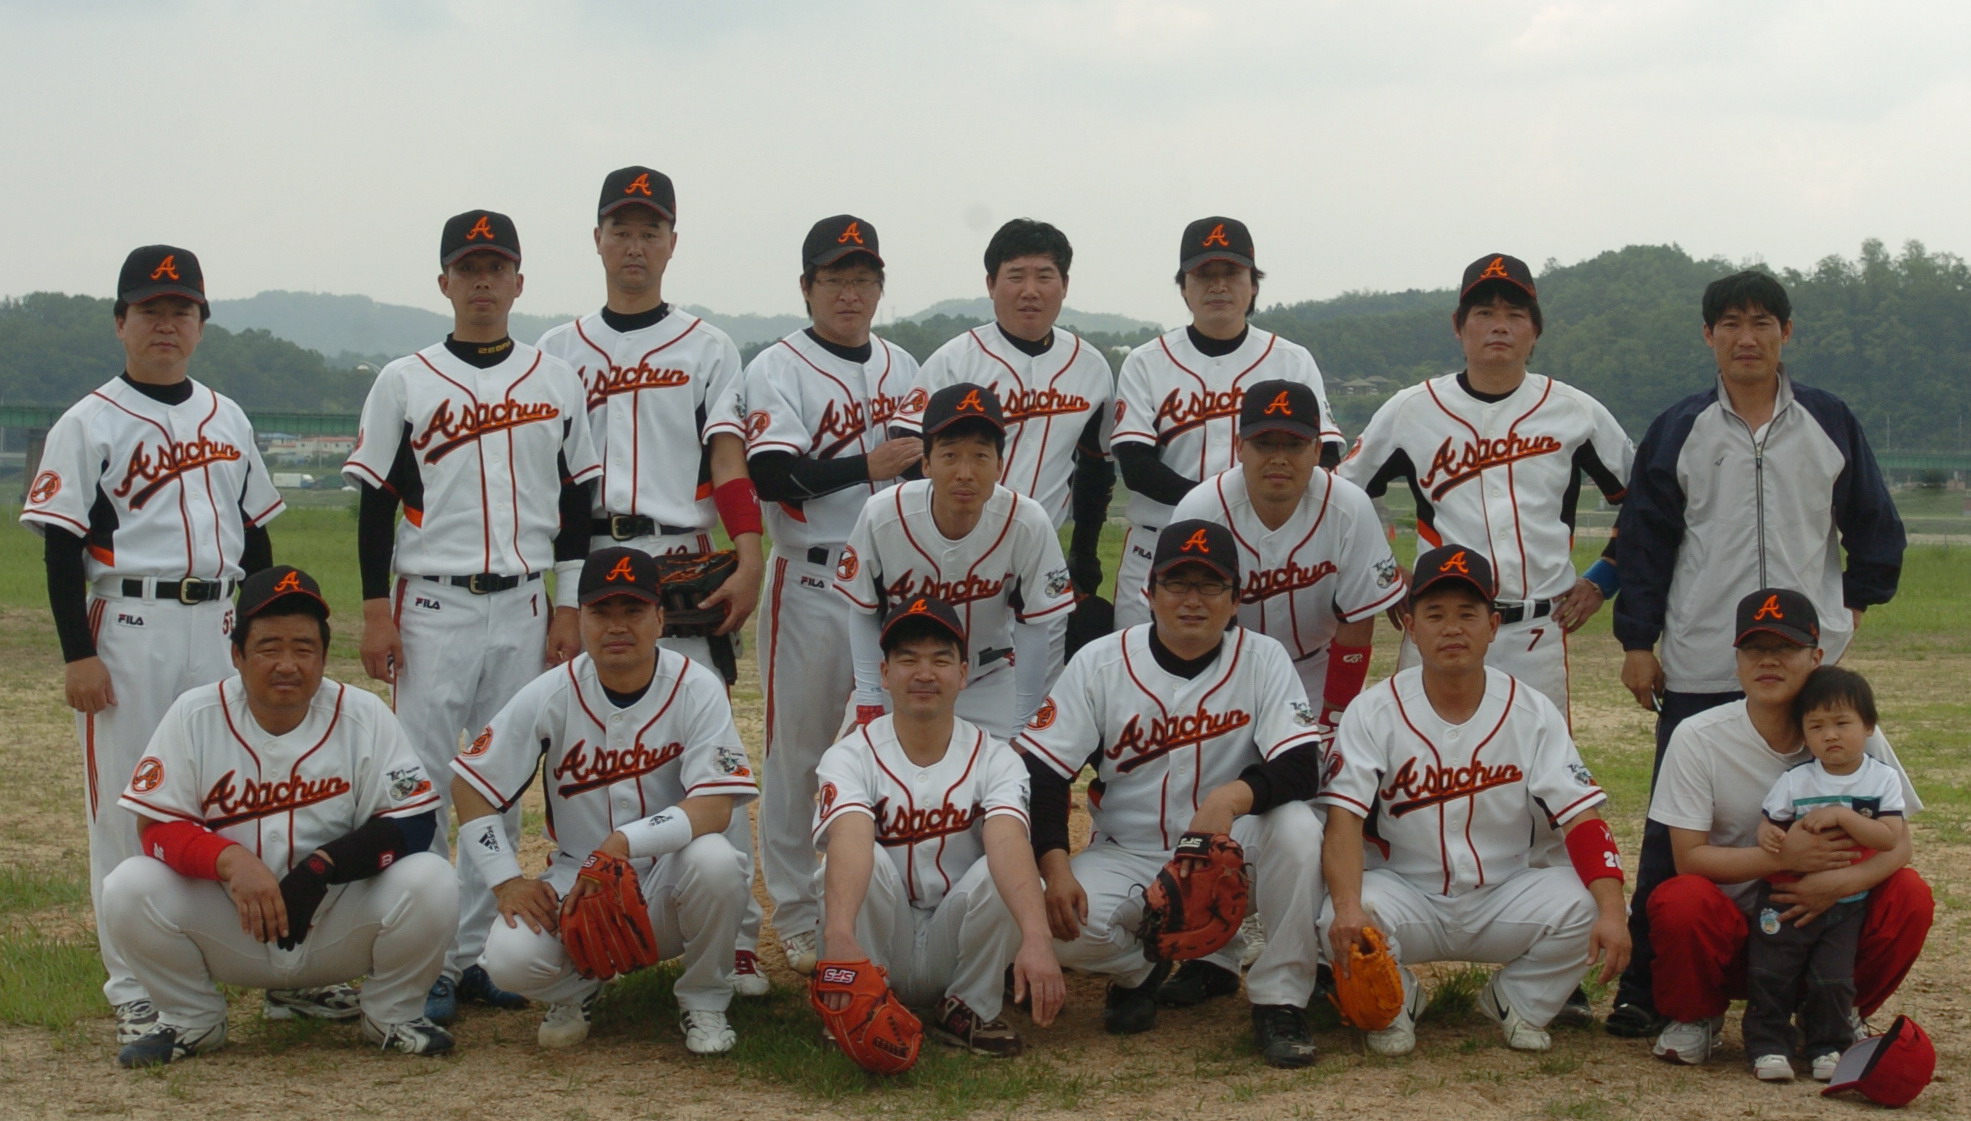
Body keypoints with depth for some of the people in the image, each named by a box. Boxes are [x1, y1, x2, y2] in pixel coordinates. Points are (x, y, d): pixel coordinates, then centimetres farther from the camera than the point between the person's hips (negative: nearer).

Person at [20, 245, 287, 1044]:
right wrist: (77, 655, -12)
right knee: (126, 806, -1)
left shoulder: (228, 420, 13)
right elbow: (62, 546, -6)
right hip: (129, 627, -5)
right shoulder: (89, 424, -2)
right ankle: (135, 991, 6)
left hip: (223, 626, 5)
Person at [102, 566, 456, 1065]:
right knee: (128, 888, -24)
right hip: (228, 927, 1)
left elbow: (414, 823, -12)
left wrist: (322, 867, -27)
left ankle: (393, 1014, 3)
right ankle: (190, 1019, 4)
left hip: (342, 924, -1)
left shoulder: (363, 716, -8)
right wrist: (230, 860, -30)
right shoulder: (195, 716, -6)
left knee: (431, 882, -27)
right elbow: (156, 827, -9)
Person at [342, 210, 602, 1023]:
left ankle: (476, 952, 14)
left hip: (523, 608, 3)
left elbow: (576, 502, 11)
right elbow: (375, 502, 2)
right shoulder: (404, 383, 2)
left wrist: (569, 608, 5)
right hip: (432, 606, -2)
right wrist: (376, 611, -5)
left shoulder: (557, 382, 9)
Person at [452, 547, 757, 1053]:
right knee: (511, 957, -27)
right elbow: (470, 786, -1)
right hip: (578, 881, 1)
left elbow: (715, 808, -22)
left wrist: (623, 843, -34)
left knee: (713, 859, -34)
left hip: (668, 884, -1)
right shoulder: (551, 695, -6)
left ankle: (704, 1000, -5)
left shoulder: (697, 689, -12)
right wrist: (507, 882, -11)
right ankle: (577, 987, 12)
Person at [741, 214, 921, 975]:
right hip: (813, 583, -5)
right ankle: (797, 919, 8)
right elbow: (772, 475, -17)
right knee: (800, 748, 0)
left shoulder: (903, 369, 14)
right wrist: (866, 466, -24)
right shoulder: (778, 369, -4)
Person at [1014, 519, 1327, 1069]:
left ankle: (1280, 1001, -15)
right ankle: (1139, 966, 9)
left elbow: (1302, 770, -17)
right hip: (1127, 855, 1)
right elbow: (1040, 772, -7)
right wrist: (1055, 867, -23)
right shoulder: (1101, 663, -4)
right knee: (1066, 924, -29)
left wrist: (1235, 796, -38)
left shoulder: (1262, 659, -5)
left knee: (1298, 827, -31)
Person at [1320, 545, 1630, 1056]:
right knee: (1341, 924, -32)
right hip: (1407, 895, -1)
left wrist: (1612, 912, -28)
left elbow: (1583, 820, -11)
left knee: (1586, 905, -26)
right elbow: (1344, 820, -18)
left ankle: (1516, 1001, 4)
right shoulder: (1373, 713, -8)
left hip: (1506, 900, 2)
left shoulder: (1532, 712, -4)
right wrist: (1348, 905, -37)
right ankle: (1395, 1002, 3)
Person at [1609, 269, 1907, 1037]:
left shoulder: (1831, 424, 6)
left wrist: (1854, 605, 9)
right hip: (1698, 671, -1)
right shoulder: (1678, 431, 4)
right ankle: (1645, 986, 6)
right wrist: (1637, 642, 0)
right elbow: (1643, 539, 4)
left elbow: (1876, 527, 14)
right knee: (1675, 831, 0)